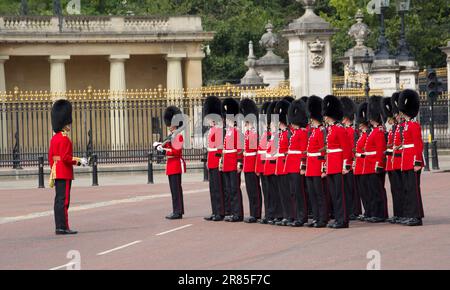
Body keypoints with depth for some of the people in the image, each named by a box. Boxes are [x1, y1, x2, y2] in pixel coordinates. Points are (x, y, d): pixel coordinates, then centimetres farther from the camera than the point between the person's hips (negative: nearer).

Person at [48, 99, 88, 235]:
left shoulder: (54, 138, 14)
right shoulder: (64, 139, -15)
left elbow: (51, 157, 17)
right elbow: (65, 157, -22)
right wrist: (78, 161, -10)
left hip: (57, 172, 10)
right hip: (65, 174, -10)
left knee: (59, 200, 10)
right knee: (63, 200, -9)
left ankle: (59, 227, 12)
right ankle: (63, 227, -9)